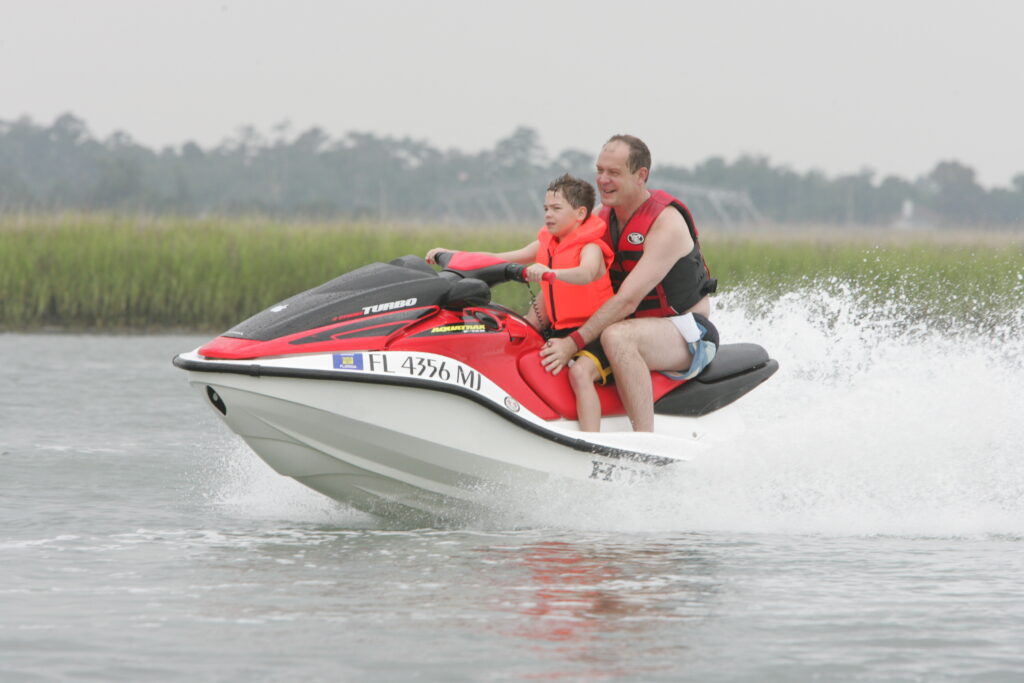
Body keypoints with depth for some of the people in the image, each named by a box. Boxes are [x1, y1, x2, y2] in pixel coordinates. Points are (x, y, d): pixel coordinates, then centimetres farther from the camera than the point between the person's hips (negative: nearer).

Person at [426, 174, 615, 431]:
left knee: (579, 372, -34)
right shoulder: (546, 244, 15)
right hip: (560, 331, 9)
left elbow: (586, 274, -34)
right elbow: (501, 260, 17)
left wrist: (550, 272, -53)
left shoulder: (591, 247, -10)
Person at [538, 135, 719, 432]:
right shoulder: (604, 218, 6)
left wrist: (574, 343, -31)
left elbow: (628, 300, -26)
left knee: (616, 336, -36)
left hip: (689, 334, -8)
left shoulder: (666, 224, -18)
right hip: (641, 331, 8)